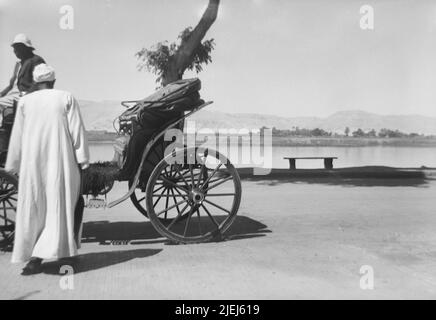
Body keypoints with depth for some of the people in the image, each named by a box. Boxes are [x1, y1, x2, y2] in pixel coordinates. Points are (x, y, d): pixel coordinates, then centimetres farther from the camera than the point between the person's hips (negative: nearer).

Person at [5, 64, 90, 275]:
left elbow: (17, 137, 7)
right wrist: (82, 161, 0)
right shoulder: (66, 98, 1)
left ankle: (34, 257, 8)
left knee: (33, 209, 10)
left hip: (32, 163, 2)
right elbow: (77, 131, -4)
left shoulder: (25, 101, 5)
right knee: (60, 207, 7)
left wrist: (13, 166, 15)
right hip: (61, 162, -1)